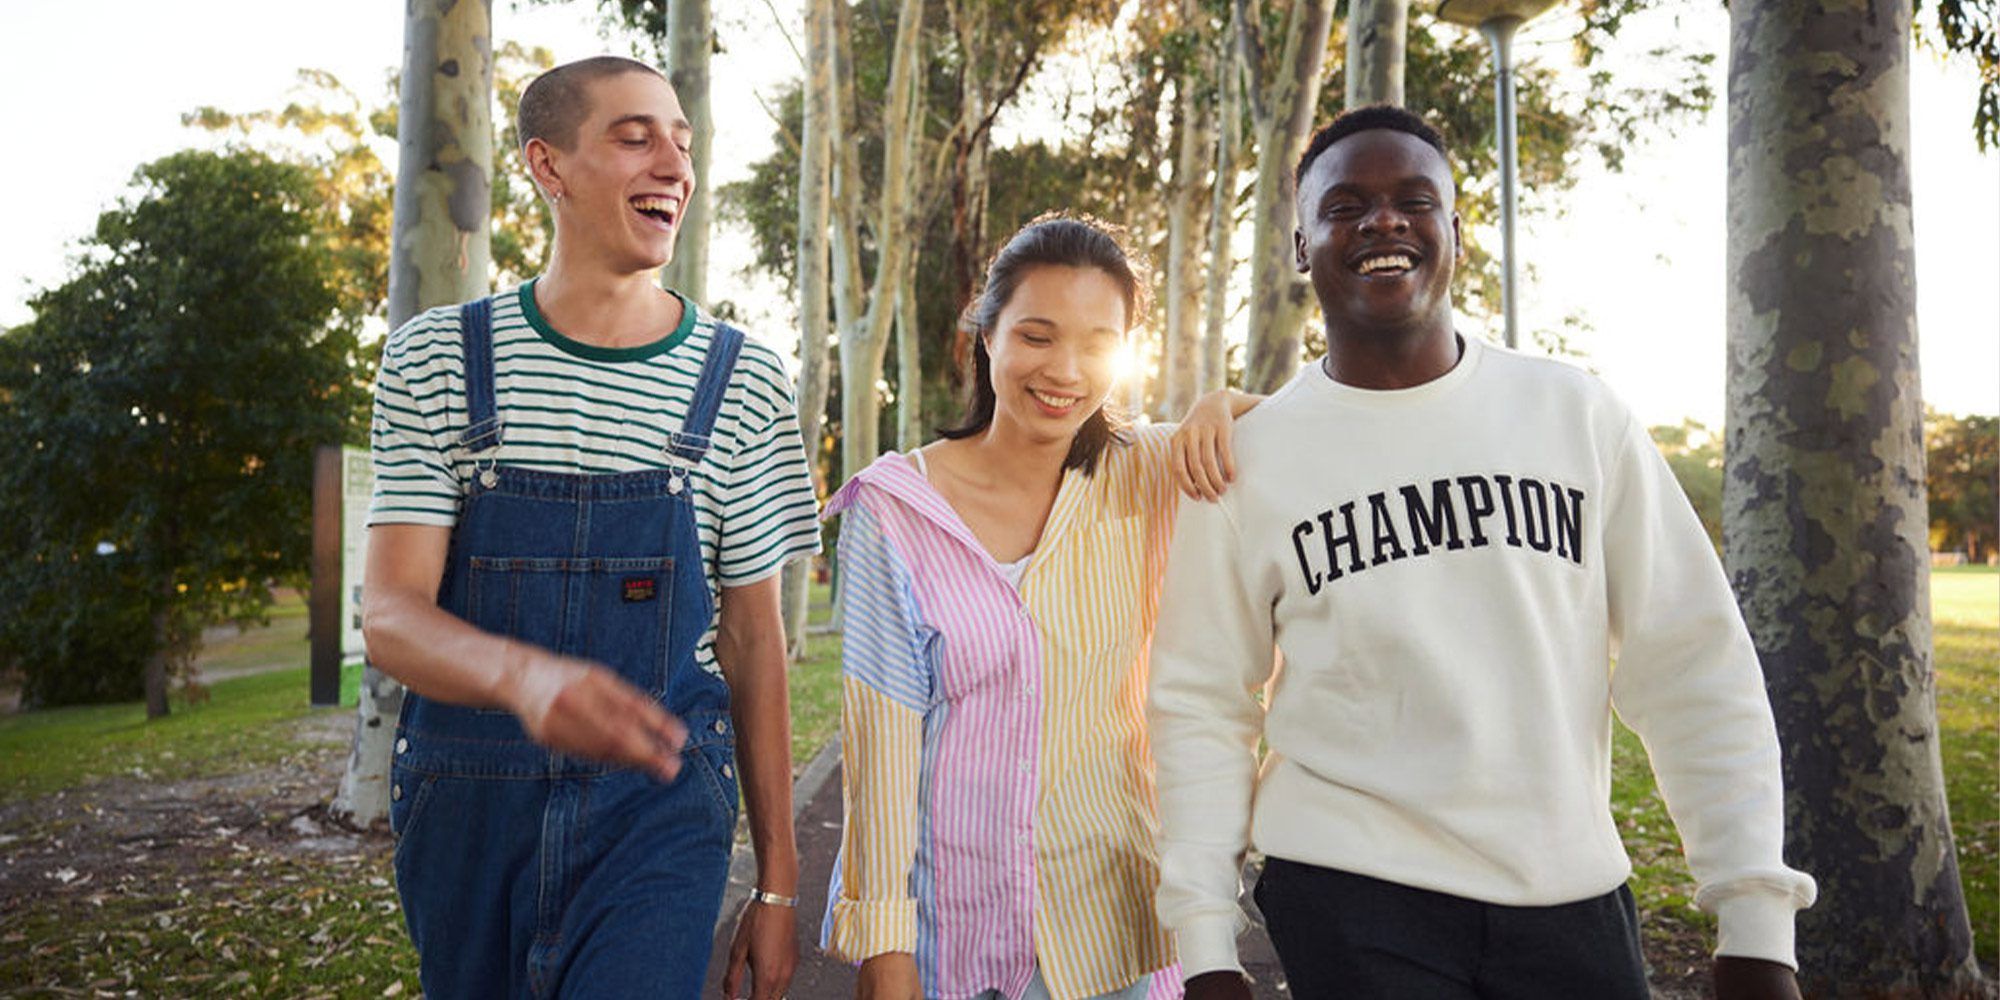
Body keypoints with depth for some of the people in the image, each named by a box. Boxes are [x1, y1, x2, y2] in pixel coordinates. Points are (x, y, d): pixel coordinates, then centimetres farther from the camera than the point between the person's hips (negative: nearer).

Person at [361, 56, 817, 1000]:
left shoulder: (741, 382, -1)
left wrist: (778, 882, 4)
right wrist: (523, 676, -34)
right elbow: (391, 619, -9)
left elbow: (752, 640, 4)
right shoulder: (435, 359, -1)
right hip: (465, 810, 1)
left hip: (657, 815, -1)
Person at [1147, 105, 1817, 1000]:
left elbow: (1692, 666, 2)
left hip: (1573, 898, 2)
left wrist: (1756, 928, -2)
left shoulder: (1577, 414, 2)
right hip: (1350, 900, -1)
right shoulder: (1251, 455, -2)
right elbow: (1202, 706, 1)